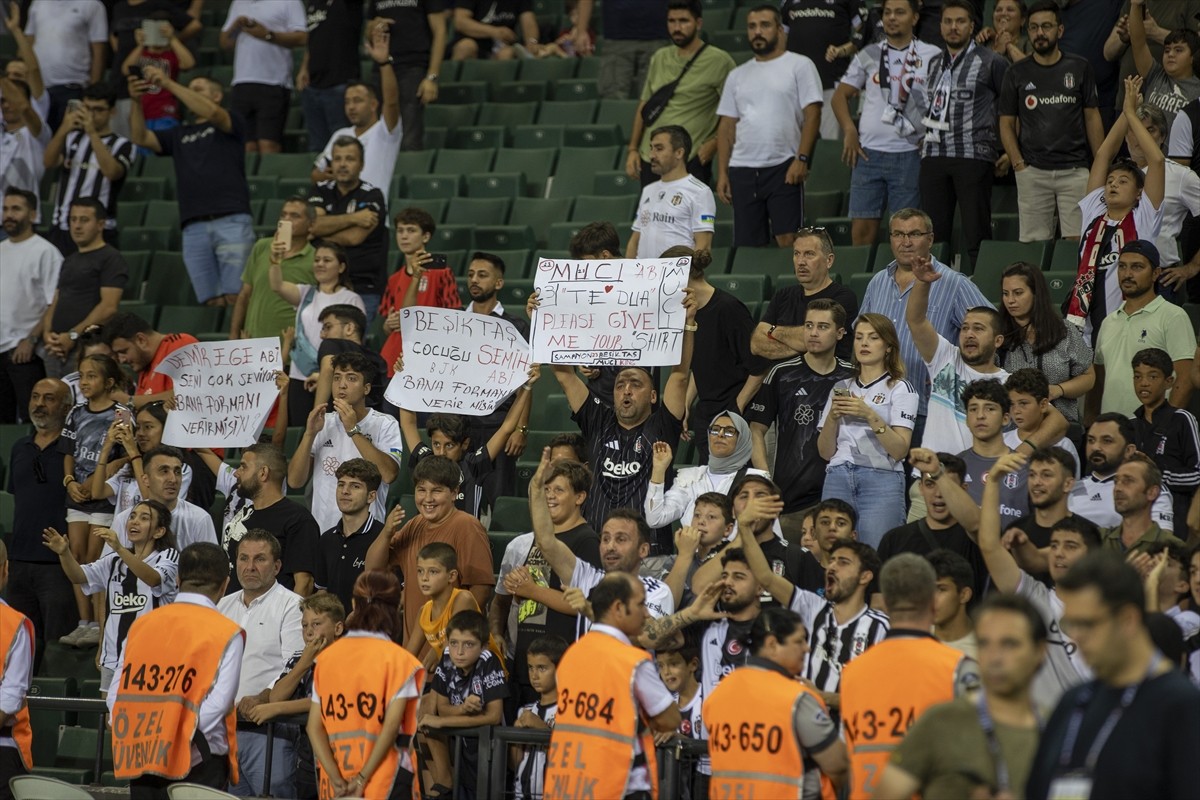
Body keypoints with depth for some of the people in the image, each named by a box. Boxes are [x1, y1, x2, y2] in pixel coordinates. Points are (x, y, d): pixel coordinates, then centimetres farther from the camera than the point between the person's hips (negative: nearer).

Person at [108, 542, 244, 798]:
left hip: (140, 759, 4)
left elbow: (115, 696, 5)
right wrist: (185, 740, -8)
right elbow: (218, 702, -14)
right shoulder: (227, 634, -4)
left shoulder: (141, 625, 10)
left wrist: (134, 739, 5)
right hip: (197, 762, -4)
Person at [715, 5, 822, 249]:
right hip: (742, 171, 5)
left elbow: (812, 114, -5)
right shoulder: (738, 75, 16)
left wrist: (801, 159, -15)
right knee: (747, 245, 3)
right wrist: (722, 173, 6)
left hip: (784, 167, -5)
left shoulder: (799, 66, 2)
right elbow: (727, 126, 15)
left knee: (787, 240, -10)